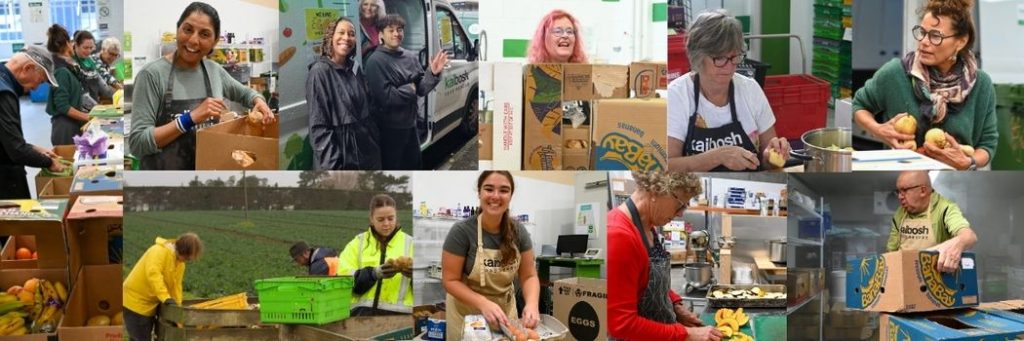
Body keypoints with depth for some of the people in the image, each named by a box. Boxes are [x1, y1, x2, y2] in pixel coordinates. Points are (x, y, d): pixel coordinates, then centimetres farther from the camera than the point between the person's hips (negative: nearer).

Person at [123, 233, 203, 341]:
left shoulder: (180, 263, 5)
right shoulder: (159, 251, -23)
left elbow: (176, 286, 9)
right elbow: (153, 274, -36)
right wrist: (166, 298, -43)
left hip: (149, 305, 9)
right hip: (135, 301, -9)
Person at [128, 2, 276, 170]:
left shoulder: (215, 70, 0)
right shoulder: (152, 74, -15)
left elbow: (245, 93, 19)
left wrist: (259, 102, -3)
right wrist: (191, 118, -28)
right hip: (164, 167, -5)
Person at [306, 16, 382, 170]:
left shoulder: (354, 69, 8)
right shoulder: (319, 71, -13)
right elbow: (318, 126, -16)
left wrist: (375, 144, 12)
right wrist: (332, 165, -21)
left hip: (366, 149, 7)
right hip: (341, 151, -7)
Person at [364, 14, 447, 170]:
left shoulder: (411, 57, 3)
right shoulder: (376, 61, -16)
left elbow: (421, 88, 4)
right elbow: (386, 96, -23)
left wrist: (433, 74, -14)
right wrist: (410, 89, -11)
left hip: (410, 124, 7)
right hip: (389, 128, -6)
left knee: (415, 164, 20)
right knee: (392, 168, 7)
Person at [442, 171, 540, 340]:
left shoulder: (518, 231, -8)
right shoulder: (462, 231, -20)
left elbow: (529, 275, -4)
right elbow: (450, 280, -17)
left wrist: (531, 303, -26)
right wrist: (484, 303, -32)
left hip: (505, 310, 4)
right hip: (467, 312, -3)